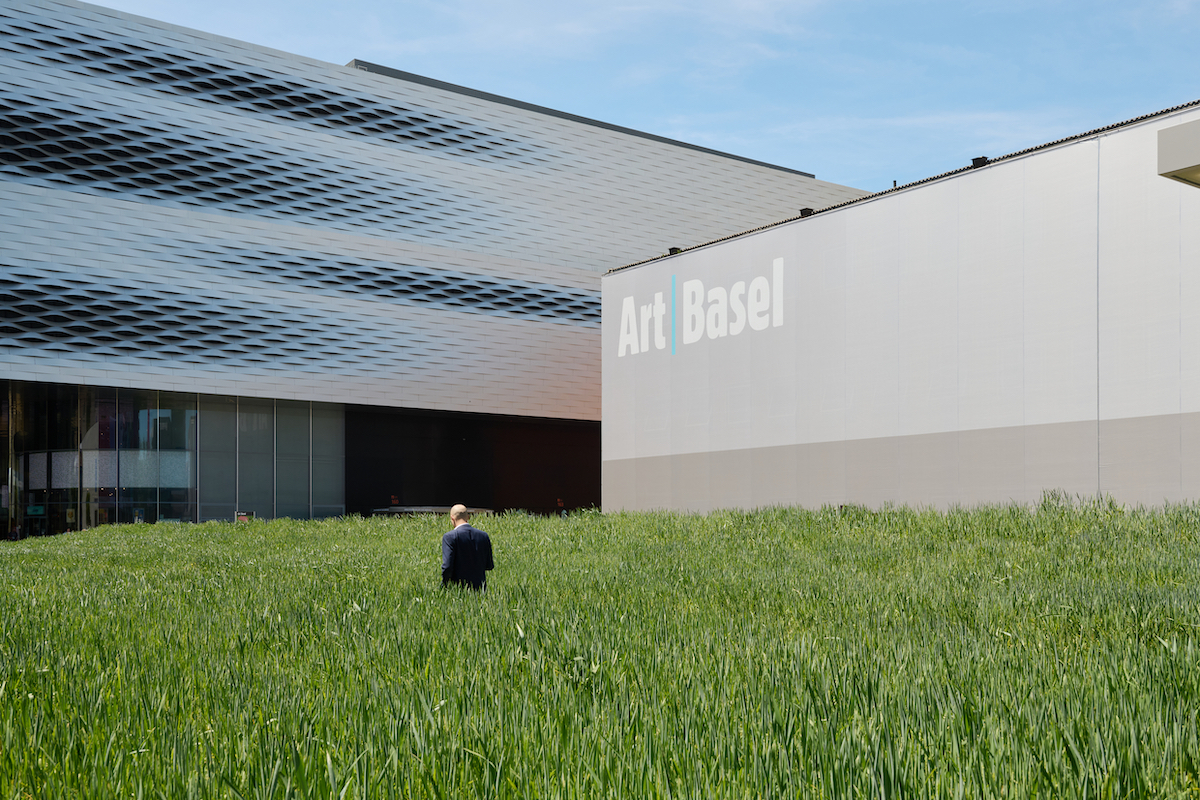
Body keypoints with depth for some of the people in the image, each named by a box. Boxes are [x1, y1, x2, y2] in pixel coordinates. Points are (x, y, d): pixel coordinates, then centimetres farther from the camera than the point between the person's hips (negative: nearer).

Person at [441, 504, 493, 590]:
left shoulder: (450, 537, -10)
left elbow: (447, 566, -15)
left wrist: (444, 588, -2)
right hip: (480, 587, 5)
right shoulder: (483, 535, 5)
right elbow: (489, 566, 9)